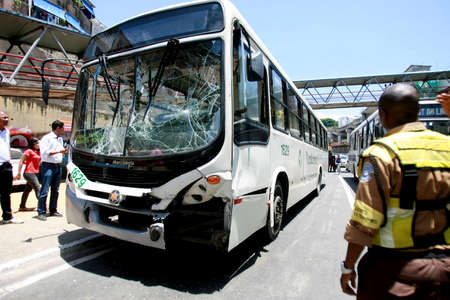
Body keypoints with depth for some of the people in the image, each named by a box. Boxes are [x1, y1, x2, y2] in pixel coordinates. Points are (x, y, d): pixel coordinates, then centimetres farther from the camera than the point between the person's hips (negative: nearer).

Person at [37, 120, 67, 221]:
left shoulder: (60, 139, 18)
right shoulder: (47, 138, -5)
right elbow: (44, 152, -14)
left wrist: (64, 151, 8)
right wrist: (58, 151, -16)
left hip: (58, 166, 7)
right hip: (48, 166, -7)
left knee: (55, 190, 10)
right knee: (44, 190, -6)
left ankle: (53, 210, 19)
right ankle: (41, 212, 1)